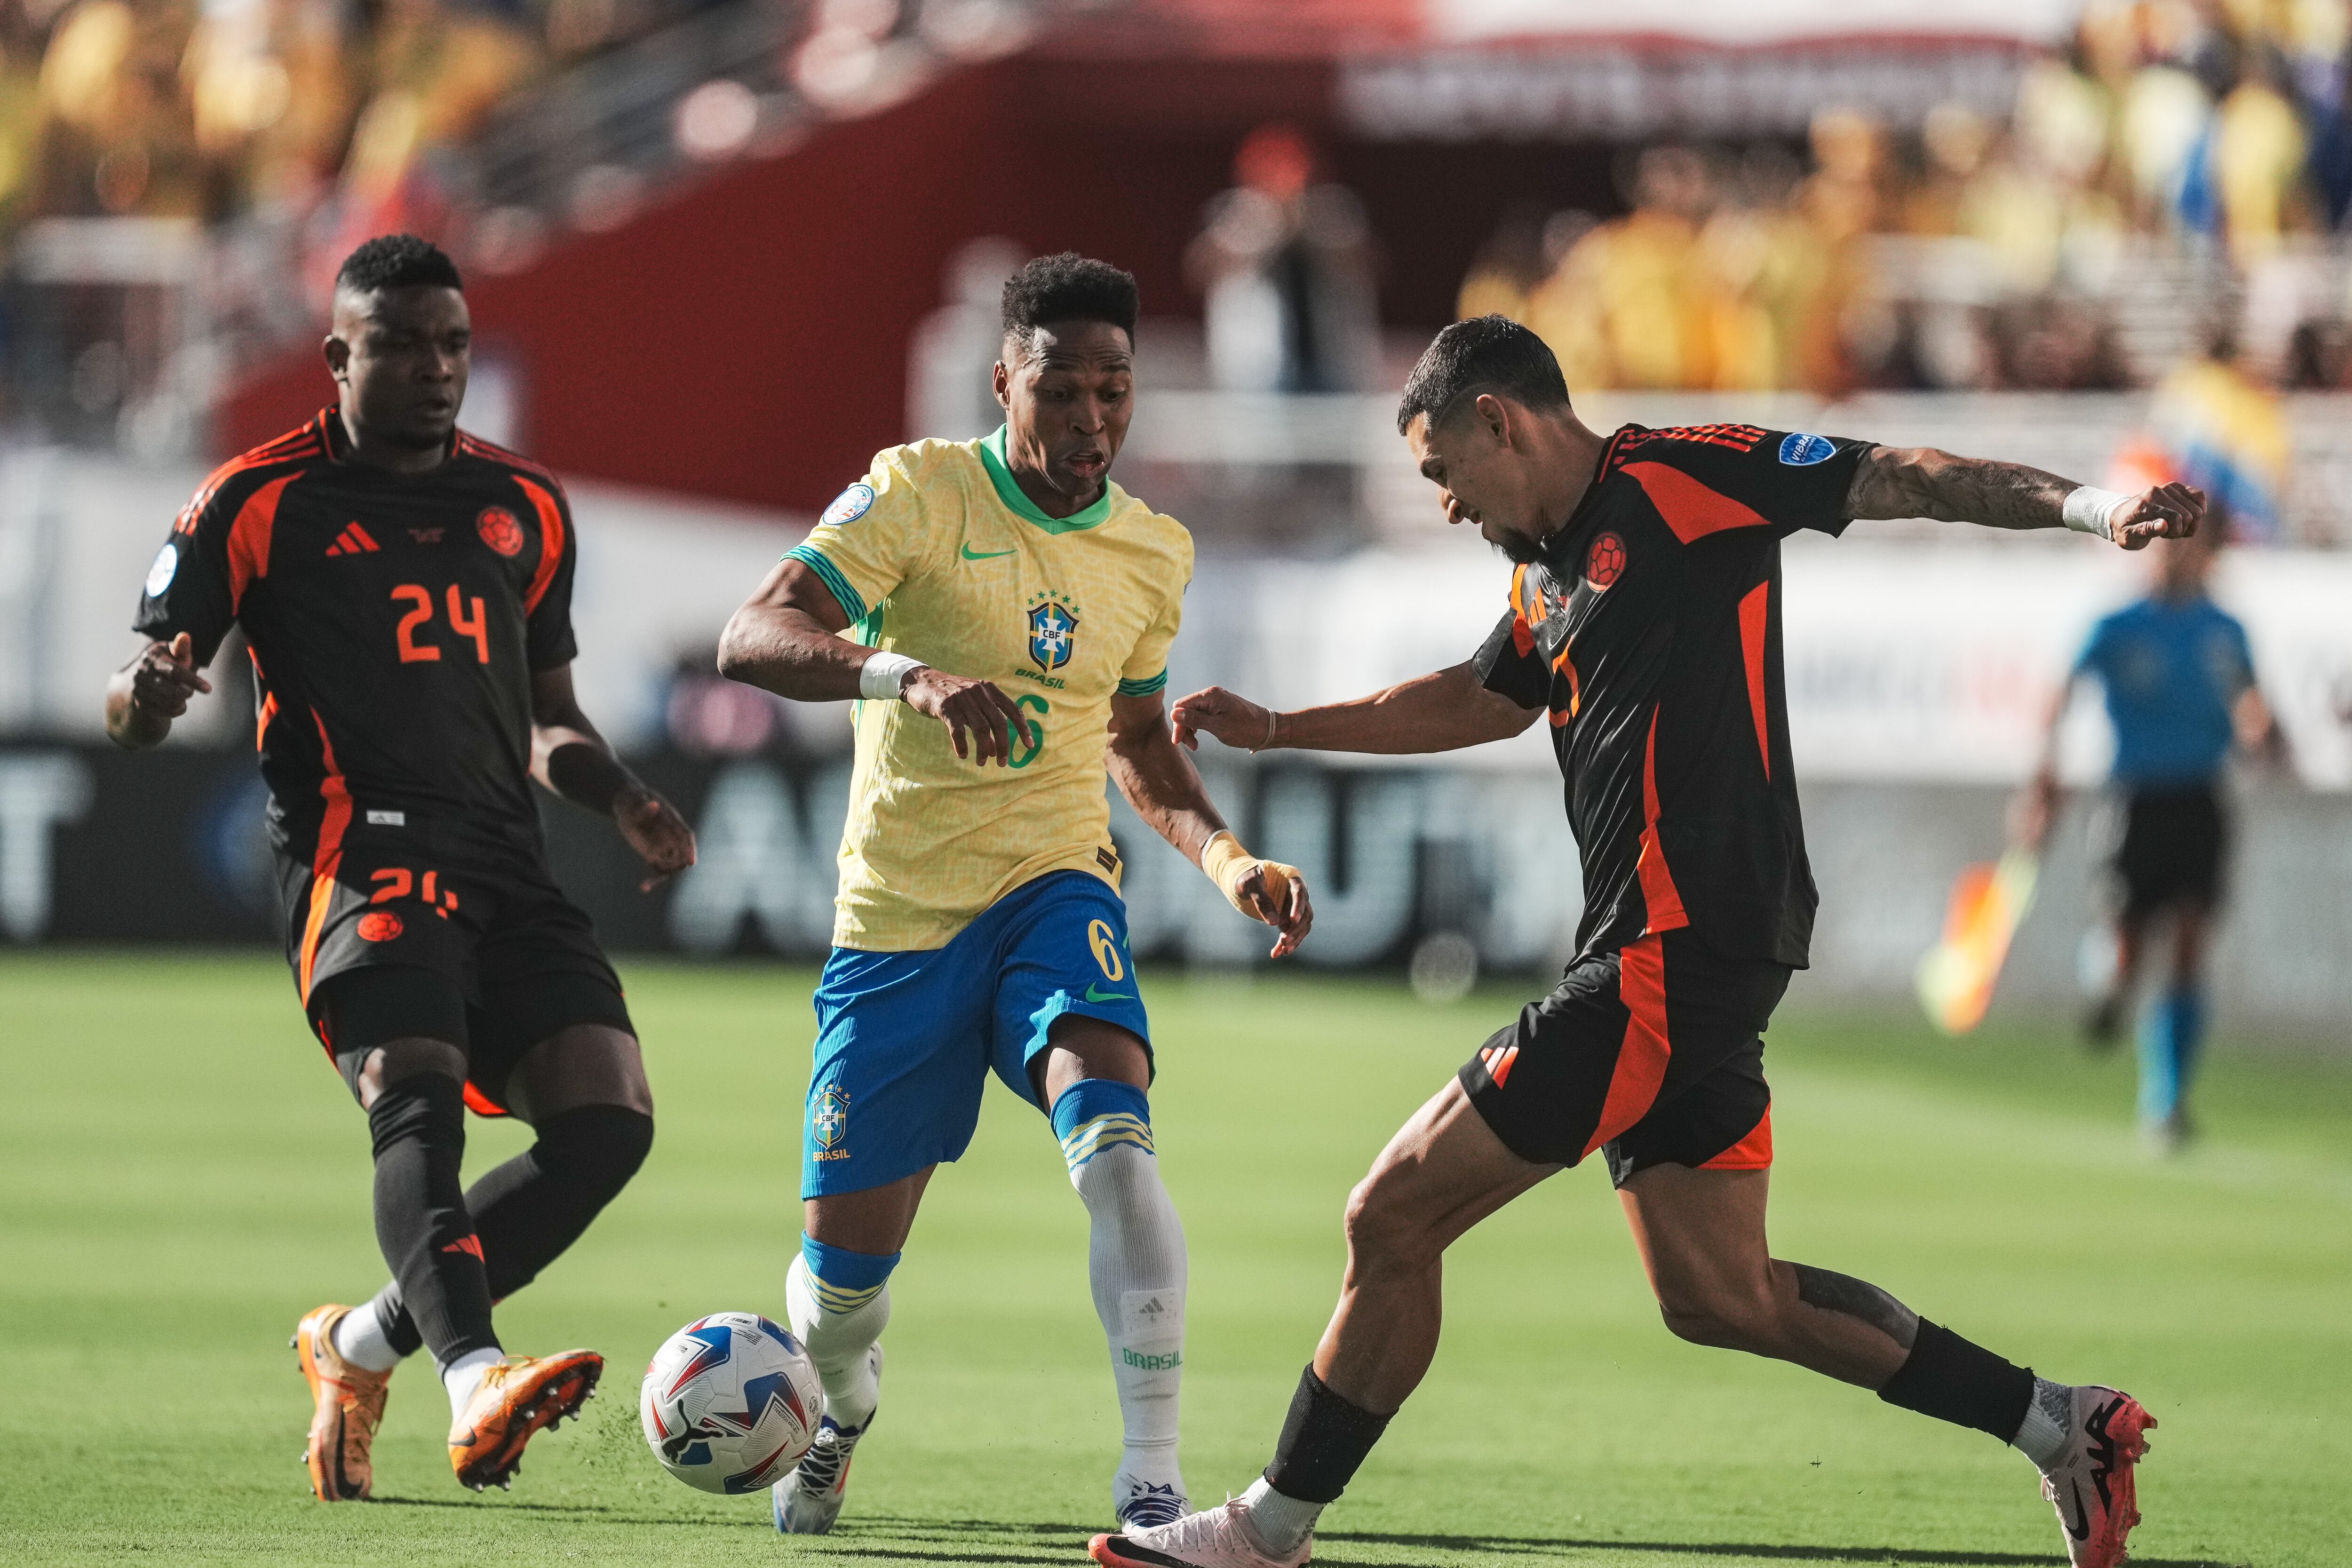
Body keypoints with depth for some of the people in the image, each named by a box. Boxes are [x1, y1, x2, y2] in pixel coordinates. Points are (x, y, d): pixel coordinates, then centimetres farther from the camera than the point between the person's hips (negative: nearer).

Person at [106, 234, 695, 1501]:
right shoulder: (257, 502, 5)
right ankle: (477, 1384, -50)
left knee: (608, 1118, -11)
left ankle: (361, 1346, 6)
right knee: (418, 1094, -29)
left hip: (503, 861, 5)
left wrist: (626, 806, 10)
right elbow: (128, 705, 5)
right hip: (358, 851, -5)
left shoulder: (526, 506, 20)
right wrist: (148, 695, -20)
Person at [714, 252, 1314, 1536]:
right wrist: (910, 676, -38)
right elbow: (752, 638, -21)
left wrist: (1224, 854, 6)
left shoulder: (1155, 552, 7)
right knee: (845, 1262, 3)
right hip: (897, 912, -2)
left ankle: (1152, 1477, -27)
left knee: (1113, 1144, -29)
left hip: (1054, 892, 2)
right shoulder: (919, 492, -9)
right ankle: (838, 1419, 40)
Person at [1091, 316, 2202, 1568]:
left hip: (1673, 957, -10)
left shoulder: (1686, 480, -7)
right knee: (1718, 1297, 11)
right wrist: (1274, 731, 39)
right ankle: (2060, 1426, 14)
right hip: (1656, 964, 10)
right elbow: (1478, 700, 37)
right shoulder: (1549, 572, 19)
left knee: (1394, 1216, -5)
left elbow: (1899, 480, -11)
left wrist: (2088, 507, -24)